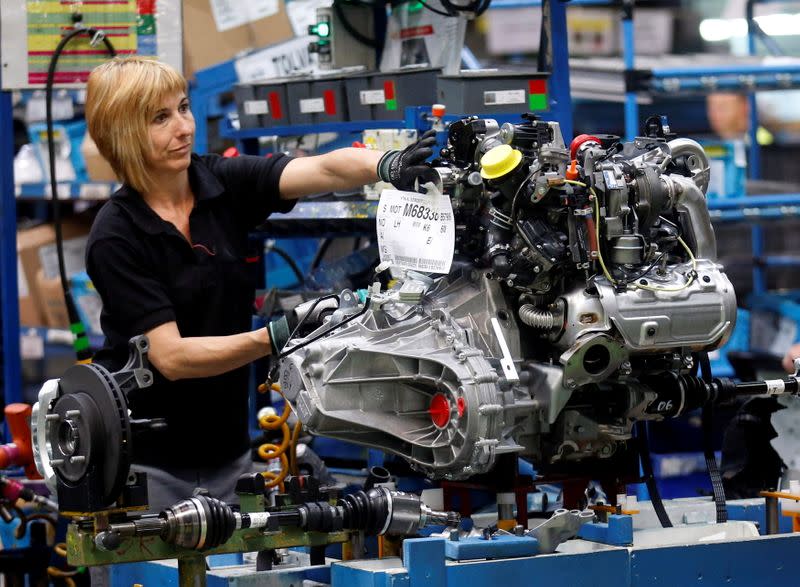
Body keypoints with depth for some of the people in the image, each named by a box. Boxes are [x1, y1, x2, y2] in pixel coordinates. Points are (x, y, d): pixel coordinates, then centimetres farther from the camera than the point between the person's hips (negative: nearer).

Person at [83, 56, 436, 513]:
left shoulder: (225, 184, -2)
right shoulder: (116, 235, -15)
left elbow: (324, 170, -20)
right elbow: (170, 356, -20)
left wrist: (387, 166, -41)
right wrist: (273, 338, -32)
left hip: (226, 450, 4)